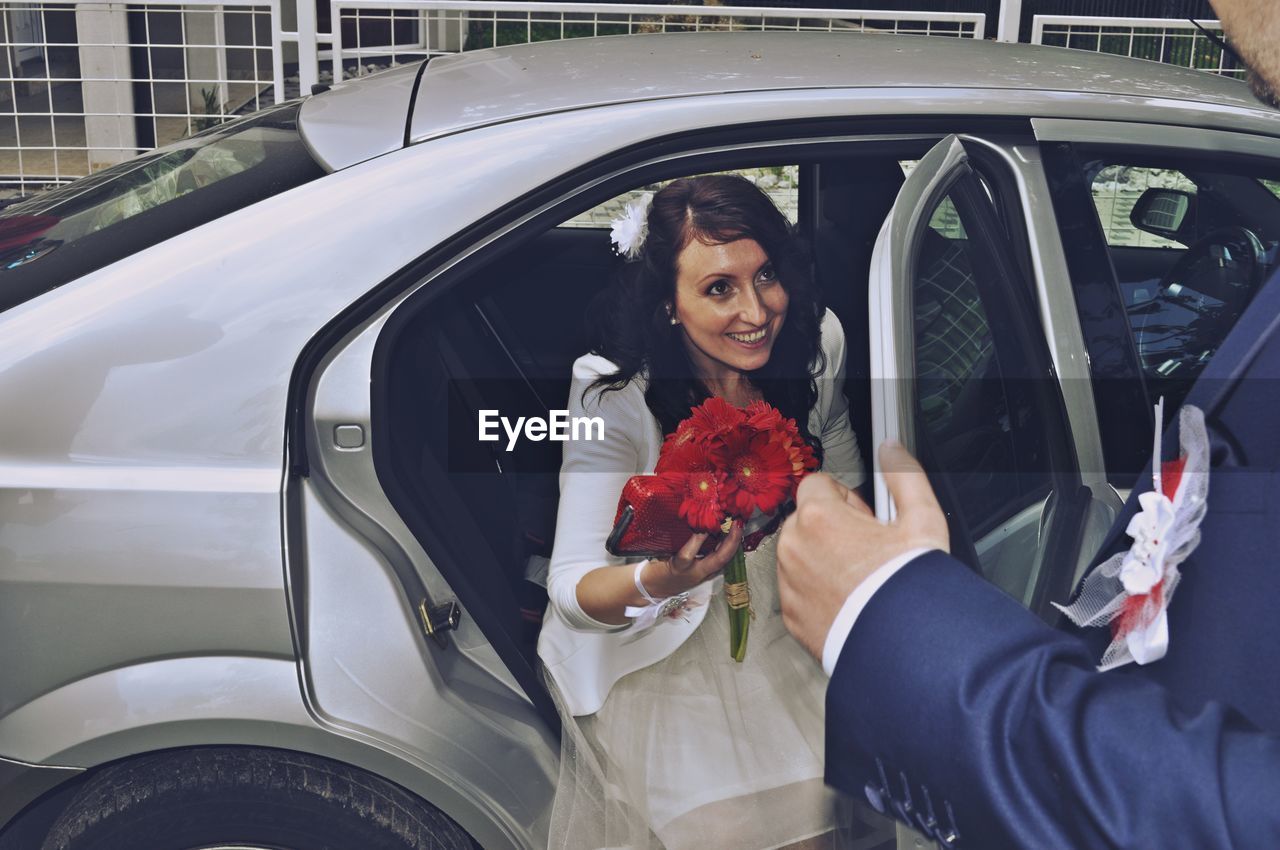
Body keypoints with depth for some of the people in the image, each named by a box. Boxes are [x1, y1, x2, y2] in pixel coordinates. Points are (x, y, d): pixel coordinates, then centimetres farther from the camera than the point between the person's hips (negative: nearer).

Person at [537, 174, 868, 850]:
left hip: (775, 614, 4)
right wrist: (656, 581, -51)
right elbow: (572, 585, -30)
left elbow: (841, 478, 6)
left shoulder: (815, 341, -13)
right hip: (649, 645, -3)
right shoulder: (615, 392, -26)